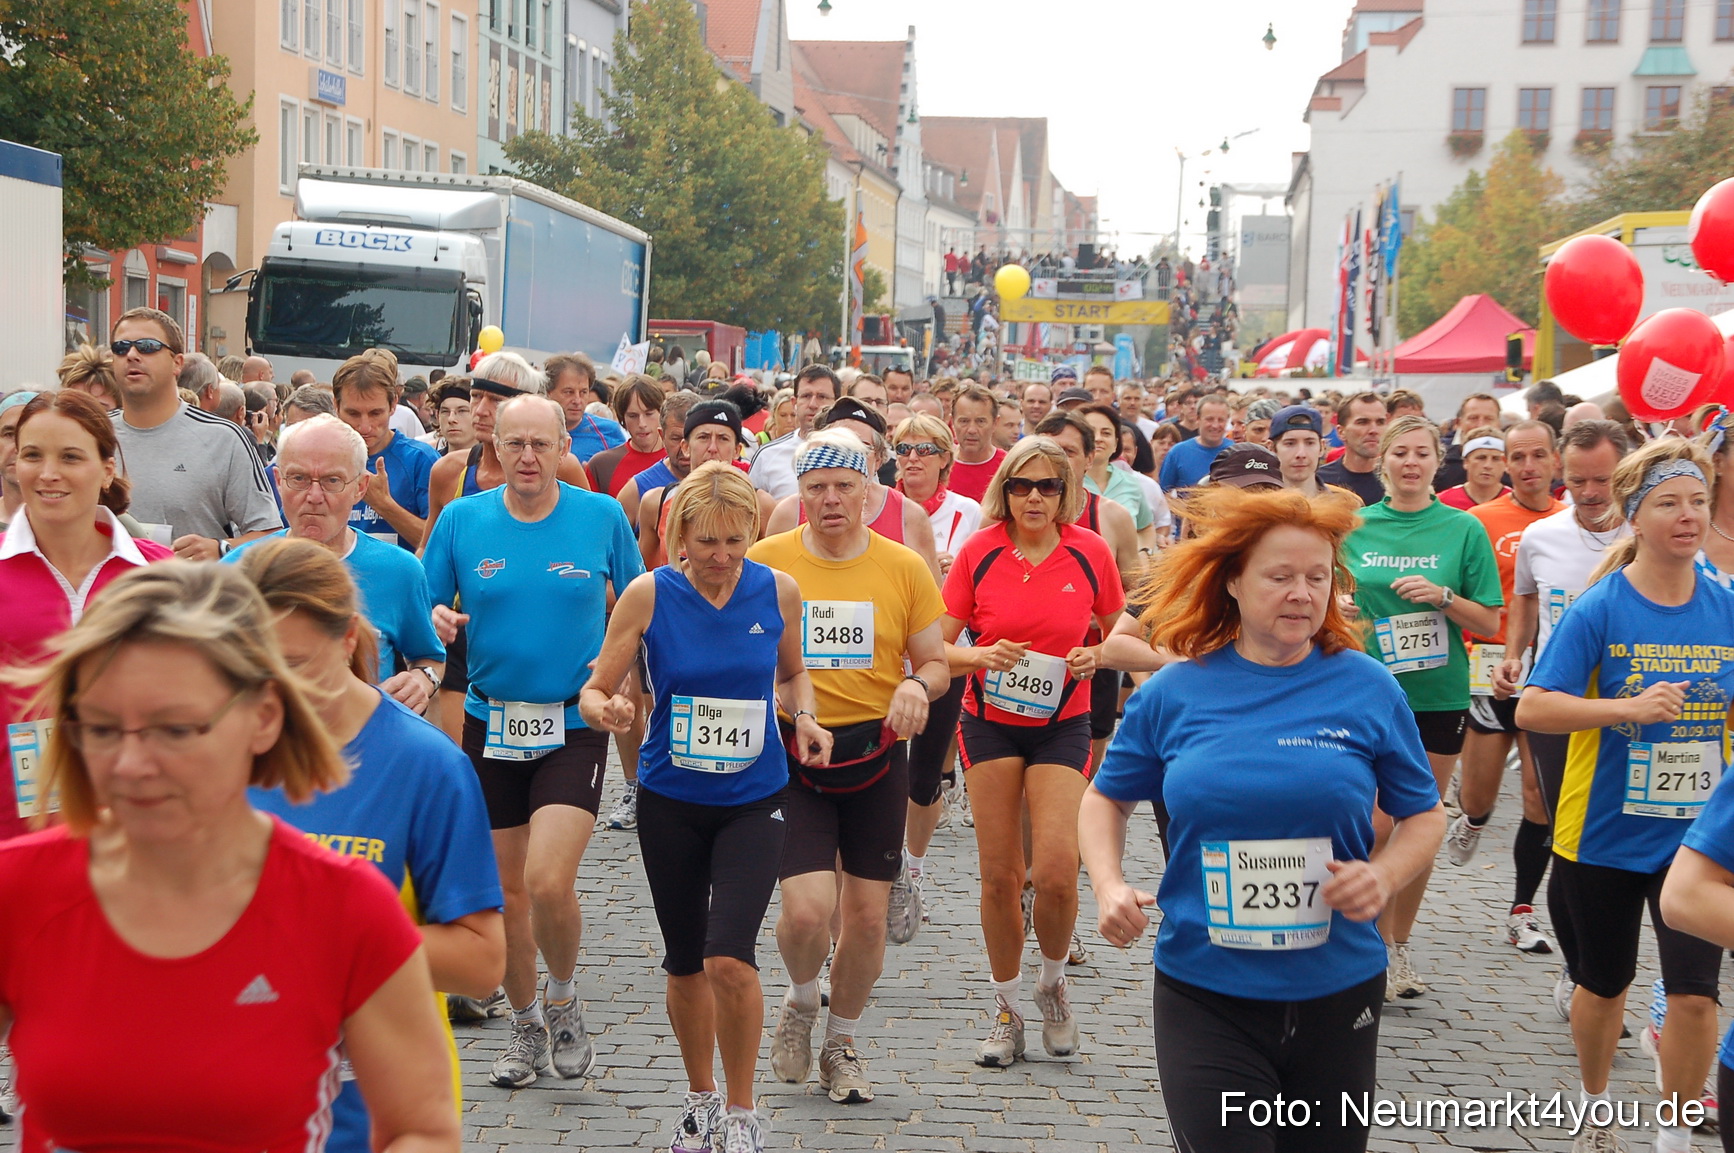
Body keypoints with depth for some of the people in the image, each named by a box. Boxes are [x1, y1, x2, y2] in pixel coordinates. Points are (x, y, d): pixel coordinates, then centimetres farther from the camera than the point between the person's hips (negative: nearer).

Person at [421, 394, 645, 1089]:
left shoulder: (603, 517, -2)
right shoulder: (461, 520, 0)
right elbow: (425, 609, 5)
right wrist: (438, 622, -18)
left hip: (575, 724, -2)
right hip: (490, 721, 3)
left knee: (547, 882, -16)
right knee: (505, 889, 10)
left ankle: (563, 1002, 13)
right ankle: (526, 1026, 30)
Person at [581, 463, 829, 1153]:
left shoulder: (778, 592, -5)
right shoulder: (649, 595, -9)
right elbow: (594, 691, -6)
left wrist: (805, 719, -6)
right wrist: (606, 710, -29)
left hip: (753, 801, -1)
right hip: (670, 802, 1)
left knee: (730, 960, -15)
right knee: (685, 962, 12)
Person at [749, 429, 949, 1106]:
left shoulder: (903, 567, 1)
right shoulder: (765, 561, -2)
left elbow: (935, 663, 8)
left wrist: (918, 686, -15)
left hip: (875, 754, 2)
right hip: (792, 754, -2)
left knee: (866, 916, 7)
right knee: (807, 909, -15)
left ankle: (842, 1040, 31)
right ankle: (801, 1001, 19)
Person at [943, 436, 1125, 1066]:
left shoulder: (1090, 552, -4)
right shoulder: (979, 552, -5)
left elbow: (1116, 633, 10)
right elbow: (938, 646, -2)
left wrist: (1093, 655, -11)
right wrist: (983, 655, -21)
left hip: (1062, 725, -1)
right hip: (990, 723, 1)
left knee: (1055, 872, -13)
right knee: (1000, 875, 3)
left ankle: (1053, 981, 16)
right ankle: (1007, 1009, 20)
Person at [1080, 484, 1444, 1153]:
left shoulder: (1367, 689, -3)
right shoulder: (1174, 692, -2)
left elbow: (1424, 815, 6)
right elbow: (1106, 798, 12)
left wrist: (1383, 876, -14)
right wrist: (1109, 886, -6)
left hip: (1338, 995, 1)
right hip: (1204, 993, -1)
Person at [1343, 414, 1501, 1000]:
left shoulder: (1463, 529, 1)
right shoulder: (1354, 526, 4)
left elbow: (1490, 623, 1)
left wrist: (1443, 596, -15)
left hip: (1437, 694, 0)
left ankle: (1399, 943, 23)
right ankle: (1379, 946, 8)